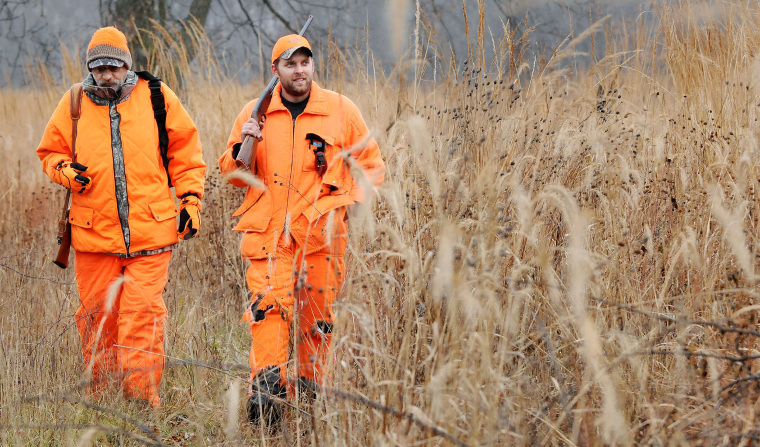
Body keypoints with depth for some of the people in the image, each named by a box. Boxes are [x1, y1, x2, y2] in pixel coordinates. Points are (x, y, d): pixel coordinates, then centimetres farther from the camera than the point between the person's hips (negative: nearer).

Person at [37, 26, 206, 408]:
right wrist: (65, 170, -4)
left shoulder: (157, 98, 4)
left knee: (143, 311, -9)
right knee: (96, 314, 5)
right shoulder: (73, 105, 6)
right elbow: (50, 151, 17)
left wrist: (190, 199, 5)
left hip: (150, 229, -2)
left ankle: (141, 394, -7)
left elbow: (184, 152, 11)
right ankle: (100, 392, 18)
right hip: (93, 230, 2)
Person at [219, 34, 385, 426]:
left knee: (318, 312, 3)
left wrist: (351, 201, -1)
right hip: (268, 230, 0)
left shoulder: (341, 111, 6)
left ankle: (313, 387, 15)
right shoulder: (255, 114, 9)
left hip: (321, 232, 0)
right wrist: (242, 147, -6)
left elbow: (372, 165, 13)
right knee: (268, 304, -15)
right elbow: (232, 174, 14)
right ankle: (266, 390, -19)